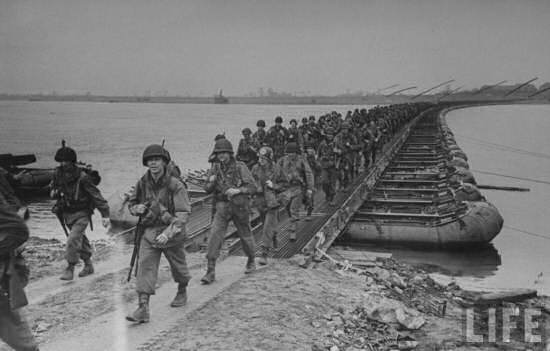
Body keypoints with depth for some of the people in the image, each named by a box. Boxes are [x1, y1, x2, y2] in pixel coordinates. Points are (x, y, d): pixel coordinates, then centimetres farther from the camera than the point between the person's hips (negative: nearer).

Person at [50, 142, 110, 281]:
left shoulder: (82, 177, -21)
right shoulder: (57, 174, -3)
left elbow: (96, 195, -19)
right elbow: (53, 187, 17)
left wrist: (105, 215, -22)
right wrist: (54, 193, -9)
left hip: (81, 214, -6)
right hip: (67, 213, 6)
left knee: (73, 239, -18)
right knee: (81, 239, 19)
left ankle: (70, 269, -6)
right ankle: (88, 265, 34)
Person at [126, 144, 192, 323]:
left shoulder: (176, 186, -17)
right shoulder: (142, 183, -1)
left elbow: (183, 214, -22)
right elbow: (131, 203, 15)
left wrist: (168, 233, -34)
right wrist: (137, 208, -10)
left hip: (172, 234, -3)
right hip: (149, 232, 3)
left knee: (178, 267, 16)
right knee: (145, 267, -10)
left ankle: (182, 292, 45)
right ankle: (143, 308, -11)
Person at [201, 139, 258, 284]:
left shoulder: (240, 167, -10)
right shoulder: (215, 168, 2)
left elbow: (253, 187, -11)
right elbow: (207, 189, 5)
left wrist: (238, 190, -27)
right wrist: (211, 182, -16)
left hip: (239, 206, -2)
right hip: (222, 206, 2)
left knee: (245, 235, 14)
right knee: (215, 234, -13)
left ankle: (251, 261, 41)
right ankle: (211, 271, -12)